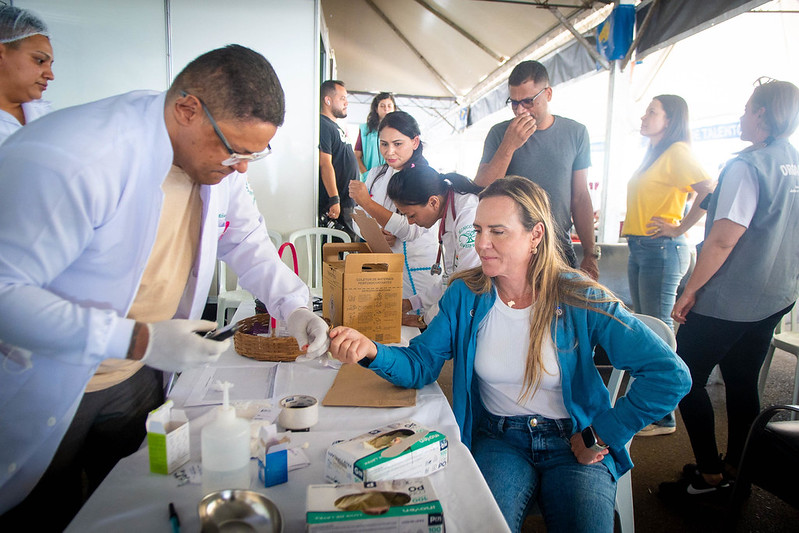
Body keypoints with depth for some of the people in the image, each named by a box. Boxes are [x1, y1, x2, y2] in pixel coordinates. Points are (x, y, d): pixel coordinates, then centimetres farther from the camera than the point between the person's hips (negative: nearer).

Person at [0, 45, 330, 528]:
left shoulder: (221, 157, -8)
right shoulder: (72, 160, -32)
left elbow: (246, 240, 6)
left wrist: (293, 306, -9)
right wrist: (135, 340, -34)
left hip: (137, 378, 7)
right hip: (43, 392, -6)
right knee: (48, 514, 13)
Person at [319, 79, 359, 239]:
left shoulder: (335, 126, 19)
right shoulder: (323, 125, -13)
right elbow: (325, 164, -21)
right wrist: (334, 199, -24)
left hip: (346, 200, 10)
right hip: (334, 203, -10)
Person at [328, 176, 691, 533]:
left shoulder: (580, 300, -12)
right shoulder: (465, 295, -4)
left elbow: (670, 376, -13)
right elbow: (420, 364, -7)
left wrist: (602, 436, -11)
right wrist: (371, 351, -27)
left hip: (573, 441, 0)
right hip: (499, 439, 1)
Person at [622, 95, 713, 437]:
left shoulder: (677, 151, -9)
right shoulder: (653, 155, 20)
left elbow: (709, 191, -21)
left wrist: (678, 229, -18)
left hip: (662, 250, -10)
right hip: (640, 249, 10)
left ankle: (664, 418, 5)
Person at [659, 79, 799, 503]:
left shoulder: (747, 166, -17)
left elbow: (723, 239, -21)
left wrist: (690, 291, -13)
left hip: (728, 302, -8)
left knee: (687, 380, 2)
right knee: (743, 383, 16)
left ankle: (710, 476, 8)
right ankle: (734, 468, 28)